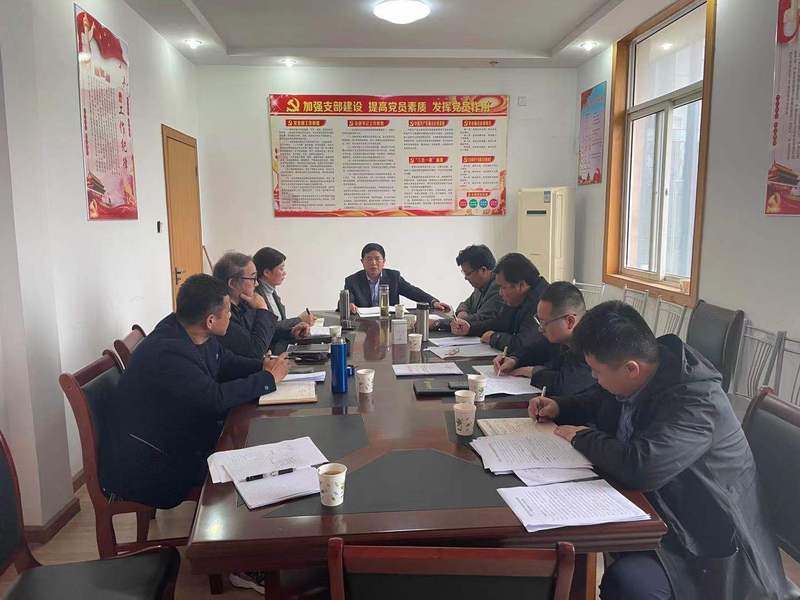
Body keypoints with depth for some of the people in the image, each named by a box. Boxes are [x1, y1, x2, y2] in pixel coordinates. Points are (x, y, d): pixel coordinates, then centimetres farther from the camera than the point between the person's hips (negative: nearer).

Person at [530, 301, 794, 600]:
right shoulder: (639, 378, -2)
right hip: (653, 509, 8)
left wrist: (582, 437, -21)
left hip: (707, 543, -8)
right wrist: (560, 407, 3)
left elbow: (640, 467, -39)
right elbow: (601, 400, 21)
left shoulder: (695, 401, -27)